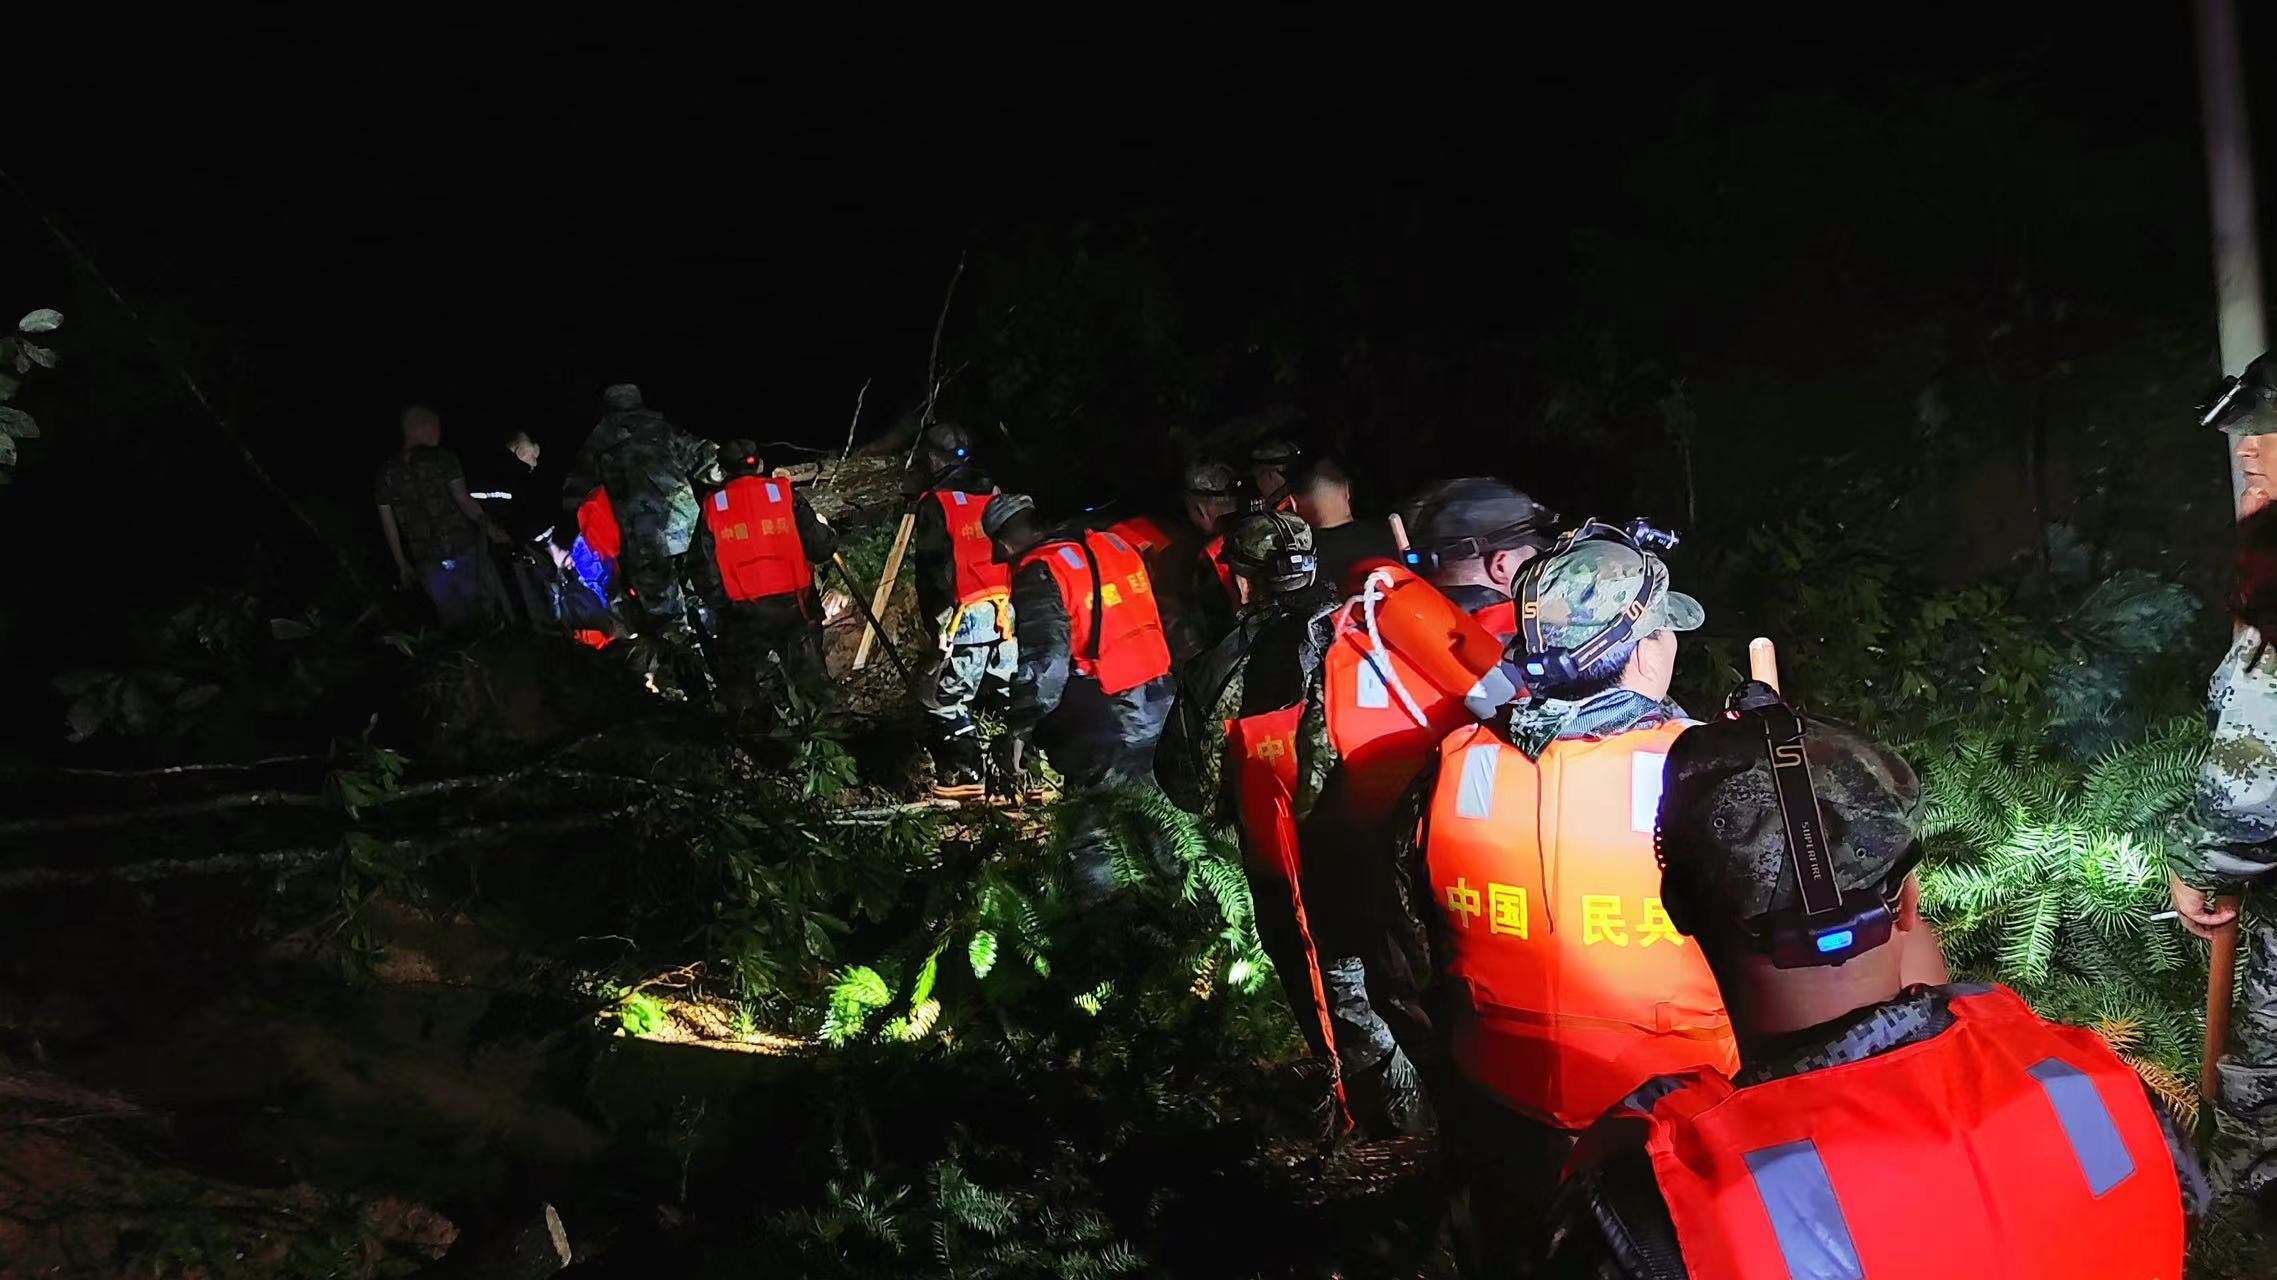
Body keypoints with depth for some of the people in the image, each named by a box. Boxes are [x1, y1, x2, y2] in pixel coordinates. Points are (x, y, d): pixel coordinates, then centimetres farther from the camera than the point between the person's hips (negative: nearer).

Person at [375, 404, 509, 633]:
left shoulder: (386, 473, 5)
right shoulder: (441, 458, -8)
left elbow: (388, 524, 7)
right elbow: (463, 500, -16)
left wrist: (402, 564, 13)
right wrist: (489, 527, -8)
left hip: (428, 562, 3)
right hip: (462, 549, -3)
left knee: (454, 618, 11)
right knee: (482, 612, 10)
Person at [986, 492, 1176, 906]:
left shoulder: (1039, 573, -11)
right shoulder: (1111, 544, 11)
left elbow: (1045, 659, -20)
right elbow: (1149, 616, 14)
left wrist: (1017, 731, -16)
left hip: (1106, 719, -8)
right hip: (1157, 701, 8)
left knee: (1092, 830, 2)